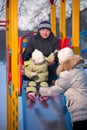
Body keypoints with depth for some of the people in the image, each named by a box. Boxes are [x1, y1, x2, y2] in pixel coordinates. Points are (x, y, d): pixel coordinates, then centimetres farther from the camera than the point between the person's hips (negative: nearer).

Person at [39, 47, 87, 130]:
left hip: (80, 110, -9)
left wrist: (40, 91, 8)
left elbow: (56, 90, -6)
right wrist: (47, 93, 19)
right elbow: (61, 86, 18)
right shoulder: (77, 68, 11)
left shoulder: (68, 74, -17)